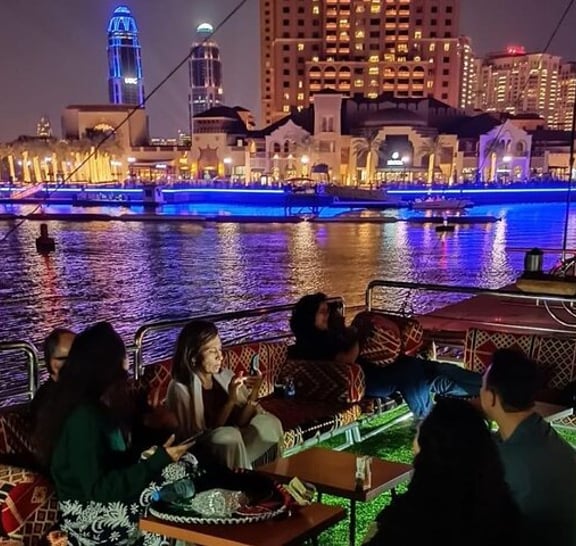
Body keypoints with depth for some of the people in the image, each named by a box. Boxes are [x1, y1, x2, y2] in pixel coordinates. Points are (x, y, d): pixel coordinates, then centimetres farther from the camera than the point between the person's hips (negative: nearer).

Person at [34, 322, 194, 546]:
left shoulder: (99, 404, 4)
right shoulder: (83, 417, -24)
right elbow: (97, 489, -26)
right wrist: (159, 460, -28)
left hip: (109, 493, 8)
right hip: (88, 514, -8)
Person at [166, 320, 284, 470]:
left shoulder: (225, 376, 0)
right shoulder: (180, 389, -16)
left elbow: (240, 422, 0)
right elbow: (200, 438, -19)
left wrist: (253, 395, -18)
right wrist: (230, 401, -25)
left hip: (233, 446, 5)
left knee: (268, 422, -20)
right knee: (229, 435, -34)